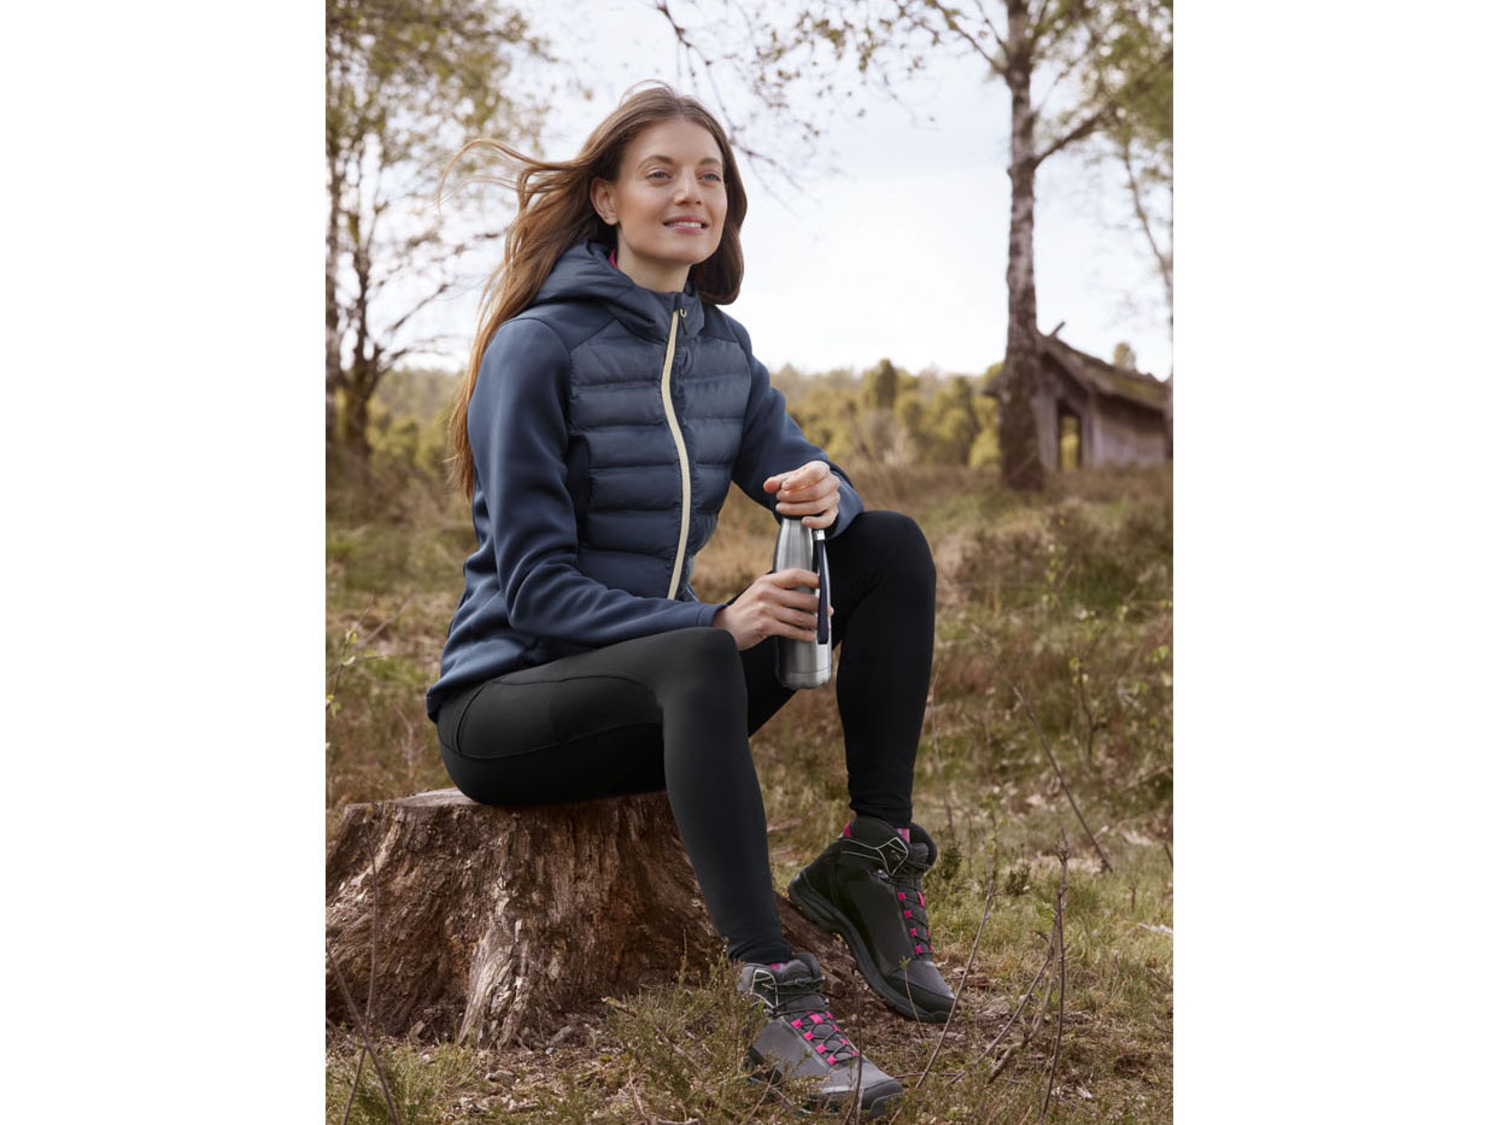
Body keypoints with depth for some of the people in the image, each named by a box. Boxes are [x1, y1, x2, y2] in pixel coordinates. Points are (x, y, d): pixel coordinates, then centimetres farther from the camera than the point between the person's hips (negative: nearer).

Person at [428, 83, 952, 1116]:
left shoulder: (723, 348, 9)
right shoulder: (540, 343, -13)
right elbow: (534, 586, -18)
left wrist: (827, 496, -22)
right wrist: (714, 624, -30)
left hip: (661, 696, 7)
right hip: (506, 702, -7)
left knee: (894, 546, -6)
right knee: (697, 662, -39)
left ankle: (875, 857, -11)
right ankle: (780, 999, -38)